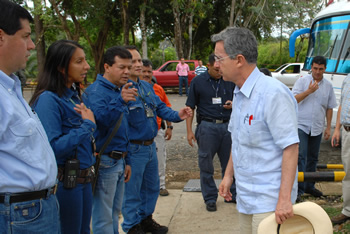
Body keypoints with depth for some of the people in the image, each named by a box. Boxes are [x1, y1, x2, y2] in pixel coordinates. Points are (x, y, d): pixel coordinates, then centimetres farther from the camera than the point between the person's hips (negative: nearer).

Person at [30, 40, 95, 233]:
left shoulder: (74, 95, 9)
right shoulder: (48, 99, -18)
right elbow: (54, 148, -25)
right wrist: (88, 125, -18)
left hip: (83, 179, 8)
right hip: (64, 183, -8)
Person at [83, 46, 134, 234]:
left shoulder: (120, 90, 13)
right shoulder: (96, 91, -13)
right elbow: (101, 119, -31)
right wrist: (120, 101, -45)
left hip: (118, 161, 9)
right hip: (104, 160, -9)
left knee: (115, 213, 19)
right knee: (104, 218, 0)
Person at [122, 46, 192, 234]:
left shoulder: (147, 86, 9)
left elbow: (161, 108, 11)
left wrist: (177, 115, -6)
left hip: (150, 146, 9)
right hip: (133, 148, -8)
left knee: (151, 186, 22)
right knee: (131, 190, 7)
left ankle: (146, 218, 41)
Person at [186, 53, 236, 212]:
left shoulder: (229, 81, 7)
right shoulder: (198, 82, 0)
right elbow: (190, 107, 1)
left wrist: (233, 104, -6)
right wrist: (189, 131, -4)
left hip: (227, 125, 2)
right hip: (207, 126, -2)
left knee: (229, 162, 9)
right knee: (206, 164, 3)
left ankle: (232, 194, 24)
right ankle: (210, 198, 15)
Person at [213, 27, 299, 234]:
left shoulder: (273, 93, -20)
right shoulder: (238, 93, 9)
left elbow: (290, 147, -22)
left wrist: (285, 198, -23)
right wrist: (229, 174, 18)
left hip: (269, 201, -8)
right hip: (245, 197, 9)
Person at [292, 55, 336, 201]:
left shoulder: (328, 86, 8)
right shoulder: (302, 81, -1)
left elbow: (330, 108, 12)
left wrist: (328, 127, 9)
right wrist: (309, 91, -18)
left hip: (317, 128, 4)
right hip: (301, 125, -4)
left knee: (313, 158, 13)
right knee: (300, 156, -11)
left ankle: (309, 186, 26)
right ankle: (298, 189, -8)